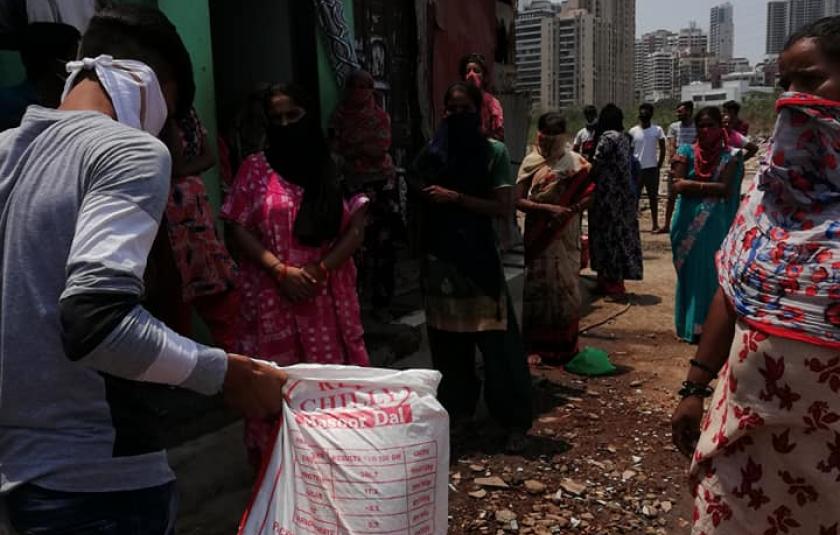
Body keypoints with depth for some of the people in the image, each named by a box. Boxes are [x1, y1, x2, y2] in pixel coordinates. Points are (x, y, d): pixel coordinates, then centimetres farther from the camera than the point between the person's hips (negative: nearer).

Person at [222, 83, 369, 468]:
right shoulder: (257, 168, 5)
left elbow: (356, 228, 2)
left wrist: (320, 269, -10)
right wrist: (281, 270, -12)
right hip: (272, 296, -1)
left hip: (329, 295, 1)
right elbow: (238, 229, 0)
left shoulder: (334, 168, 7)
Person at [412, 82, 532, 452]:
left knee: (497, 342, -3)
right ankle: (458, 410, 26)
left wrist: (456, 198, -15)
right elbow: (419, 198, 18)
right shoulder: (432, 153, 8)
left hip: (479, 257, -3)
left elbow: (503, 207, -9)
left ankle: (515, 422, 7)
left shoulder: (494, 152, -1)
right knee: (448, 339, 9)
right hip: (441, 256, 4)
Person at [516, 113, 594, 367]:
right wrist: (547, 208, -21)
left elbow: (590, 192, 1)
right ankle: (536, 346, 11)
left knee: (566, 286, 7)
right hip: (540, 237, -1)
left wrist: (571, 210, -16)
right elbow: (518, 200, -7)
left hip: (566, 237, 1)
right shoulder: (531, 162, -1)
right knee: (539, 286, 3)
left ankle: (565, 345, 20)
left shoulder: (575, 161, 3)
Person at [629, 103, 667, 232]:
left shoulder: (657, 130, -1)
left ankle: (655, 224, 13)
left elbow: (662, 149, 3)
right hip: (637, 168, 1)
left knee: (653, 196, 6)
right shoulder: (633, 131, 1)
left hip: (652, 168, 0)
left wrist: (659, 165, -1)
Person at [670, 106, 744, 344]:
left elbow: (725, 189, -11)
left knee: (712, 273, 3)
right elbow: (678, 185, -8)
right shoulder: (686, 152, 4)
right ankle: (691, 325, 17)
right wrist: (709, 188, -14)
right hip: (688, 224, 2)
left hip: (716, 225, -1)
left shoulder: (731, 155, 0)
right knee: (690, 273, 8)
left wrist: (693, 185, -11)